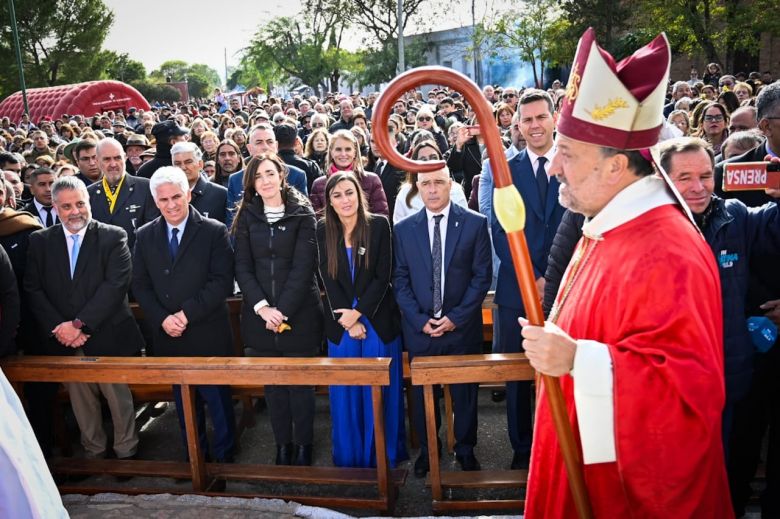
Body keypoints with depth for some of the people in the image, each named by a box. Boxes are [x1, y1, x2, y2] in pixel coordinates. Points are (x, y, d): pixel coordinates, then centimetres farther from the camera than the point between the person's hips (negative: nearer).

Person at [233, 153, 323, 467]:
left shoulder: (302, 214, -2)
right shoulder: (247, 216, 6)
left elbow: (303, 267, -9)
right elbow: (242, 267, 1)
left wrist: (281, 309, -15)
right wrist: (262, 307, -12)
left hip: (299, 313, -2)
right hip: (259, 315, 3)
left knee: (300, 381, 4)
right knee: (272, 382, 9)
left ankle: (303, 445, 20)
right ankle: (282, 444, 22)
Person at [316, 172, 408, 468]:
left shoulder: (379, 225, -5)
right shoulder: (323, 231, 1)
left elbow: (383, 276, -8)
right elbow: (328, 280, -2)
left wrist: (358, 312, -14)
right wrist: (347, 321, -9)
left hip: (379, 320, -2)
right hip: (340, 322, 2)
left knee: (380, 391, 7)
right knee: (345, 393, 9)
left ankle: (384, 455, 23)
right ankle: (349, 457, 25)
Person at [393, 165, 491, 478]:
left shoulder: (475, 224, -3)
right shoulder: (403, 229, 3)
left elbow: (482, 276, -5)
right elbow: (400, 280, 2)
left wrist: (456, 317, -11)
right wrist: (420, 320, -8)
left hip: (462, 327, -1)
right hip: (419, 329, 1)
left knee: (464, 391, 12)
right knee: (422, 393, 12)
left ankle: (465, 449, 31)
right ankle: (427, 449, 30)